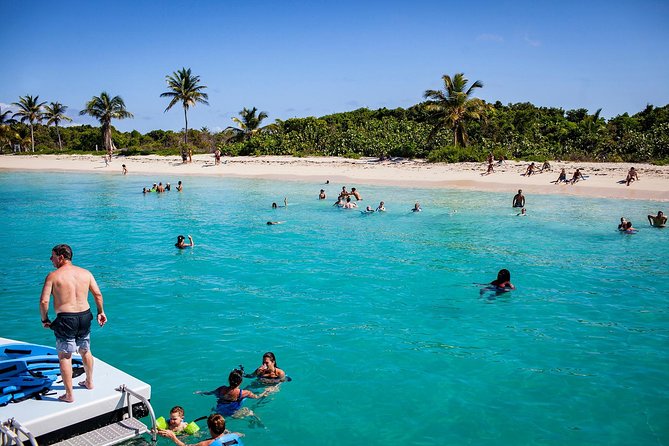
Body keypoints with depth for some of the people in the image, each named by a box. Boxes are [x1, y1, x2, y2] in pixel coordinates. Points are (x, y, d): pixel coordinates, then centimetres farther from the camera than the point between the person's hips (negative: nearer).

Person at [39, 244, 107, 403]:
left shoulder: (53, 276, -8)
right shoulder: (85, 273, 4)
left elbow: (43, 301, -12)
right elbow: (98, 294, 4)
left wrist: (44, 319, 2)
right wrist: (101, 312, 15)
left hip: (65, 319, -5)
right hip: (85, 316, 5)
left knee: (64, 357, 6)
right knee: (85, 351, 24)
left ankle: (69, 395, 9)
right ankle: (89, 382, 41)